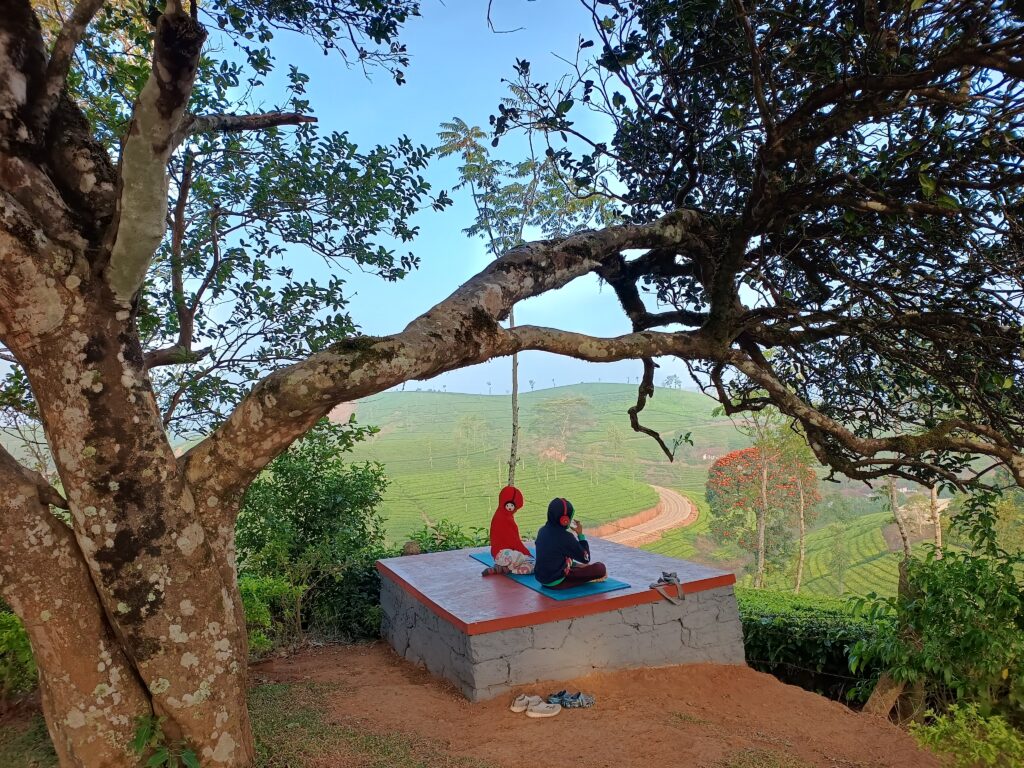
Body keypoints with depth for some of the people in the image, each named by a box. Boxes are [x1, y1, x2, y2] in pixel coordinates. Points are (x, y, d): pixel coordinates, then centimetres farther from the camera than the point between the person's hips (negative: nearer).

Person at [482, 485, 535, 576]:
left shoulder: (507, 517, 16)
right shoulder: (501, 518, -13)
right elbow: (512, 540, -15)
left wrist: (524, 551, 5)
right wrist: (526, 552, -8)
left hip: (509, 551, 10)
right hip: (504, 554, -10)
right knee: (532, 566, -26)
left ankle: (501, 568, -4)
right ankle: (503, 568, -13)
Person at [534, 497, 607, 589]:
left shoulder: (542, 531, 1)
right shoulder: (566, 537, -20)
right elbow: (586, 558, -9)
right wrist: (580, 534, -4)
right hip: (556, 582, -8)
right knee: (600, 568, -8)